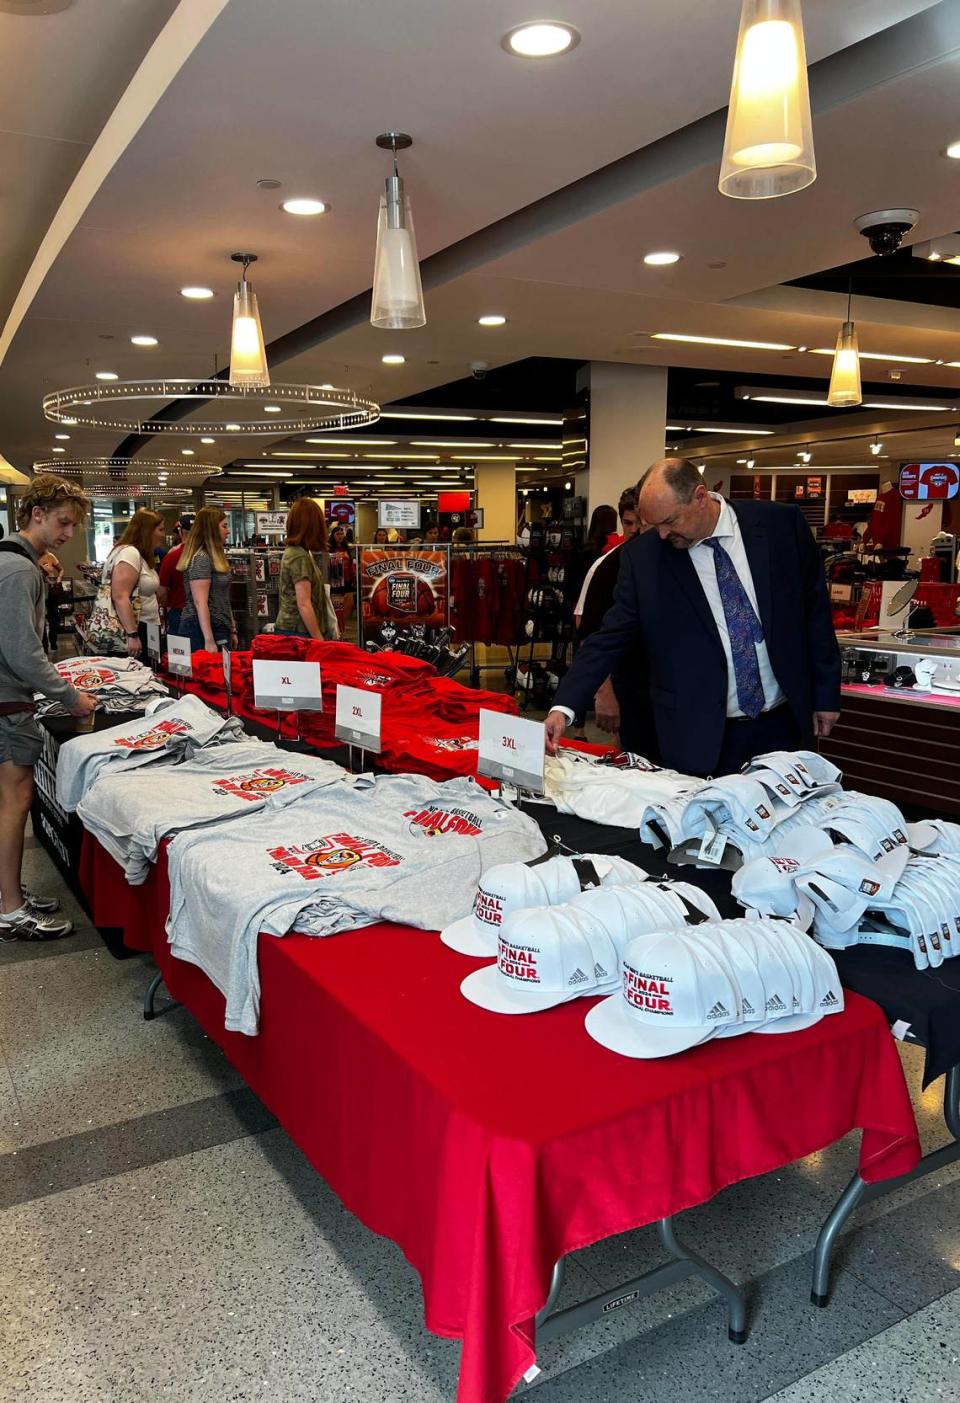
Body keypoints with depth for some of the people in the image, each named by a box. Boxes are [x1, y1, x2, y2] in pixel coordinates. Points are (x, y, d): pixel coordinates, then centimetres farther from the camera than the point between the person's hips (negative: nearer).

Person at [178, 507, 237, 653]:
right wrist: (209, 641, -24)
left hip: (219, 629, 9)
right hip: (202, 630, -9)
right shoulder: (201, 559, -13)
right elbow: (200, 603, -20)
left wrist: (232, 630, 21)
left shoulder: (214, 557, 17)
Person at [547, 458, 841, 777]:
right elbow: (610, 639, -4)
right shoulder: (641, 556, -7)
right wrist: (563, 707, -14)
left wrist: (826, 695, 6)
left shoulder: (782, 524, -4)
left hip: (784, 723, 2)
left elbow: (815, 611, 4)